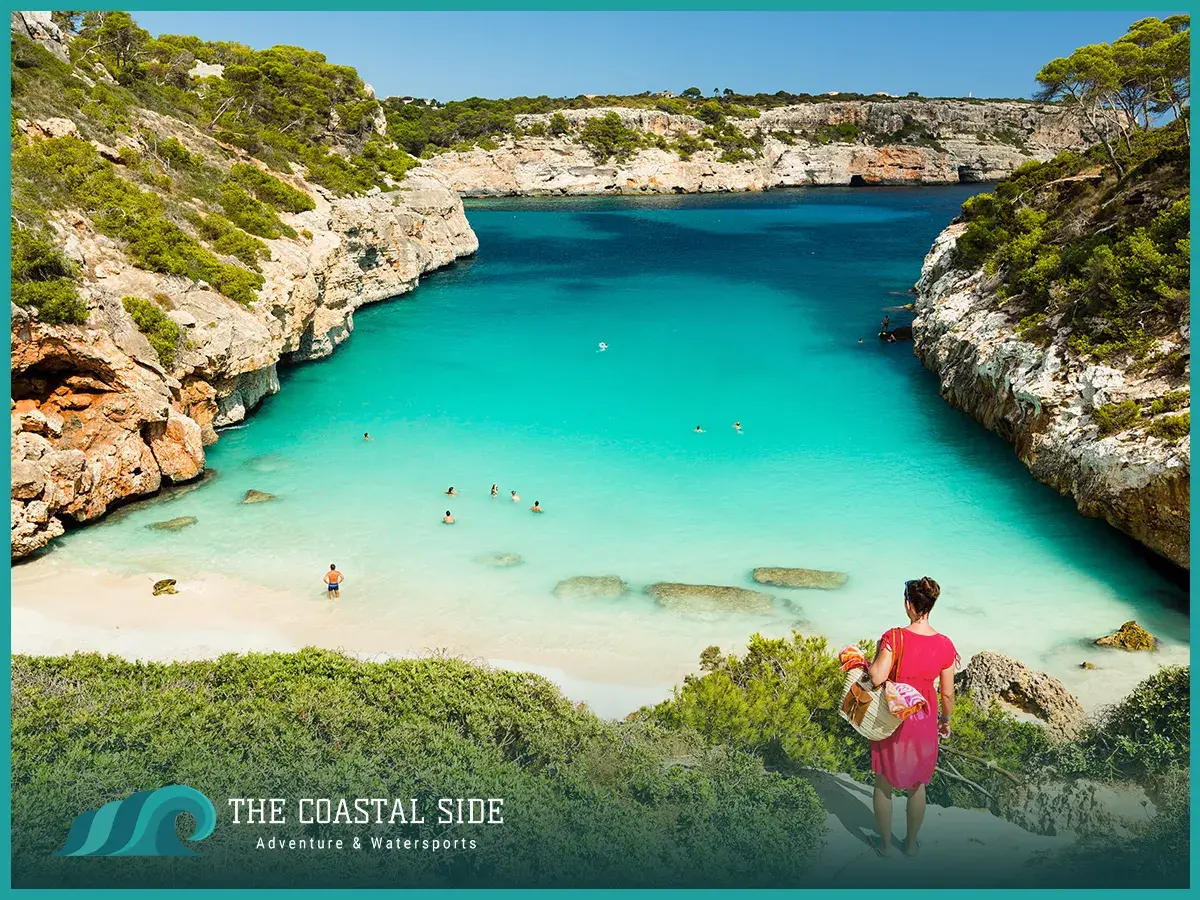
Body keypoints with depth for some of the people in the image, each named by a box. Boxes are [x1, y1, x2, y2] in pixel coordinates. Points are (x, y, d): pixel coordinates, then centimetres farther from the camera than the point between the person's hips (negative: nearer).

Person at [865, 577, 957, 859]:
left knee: (884, 784, 17)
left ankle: (885, 843, 31)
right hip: (924, 723, 3)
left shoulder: (894, 637, -22)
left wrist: (873, 658, -8)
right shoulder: (944, 645, -12)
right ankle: (911, 843, 37)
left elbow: (877, 678, -28)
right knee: (917, 786, 22)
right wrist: (945, 720, 14)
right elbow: (947, 693, -4)